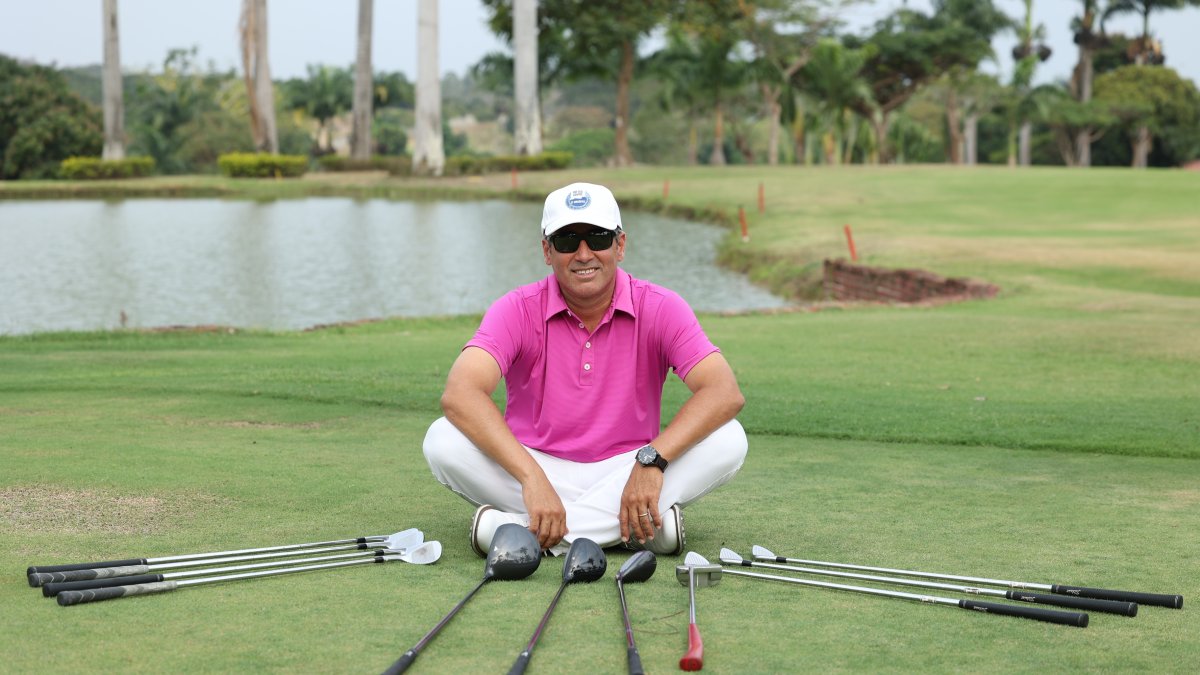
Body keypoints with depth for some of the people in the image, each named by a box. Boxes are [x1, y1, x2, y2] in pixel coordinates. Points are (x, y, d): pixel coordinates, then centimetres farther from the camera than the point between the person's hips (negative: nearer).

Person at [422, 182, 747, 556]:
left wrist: (652, 459, -34)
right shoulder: (518, 310, -9)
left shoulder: (660, 308, -7)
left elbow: (725, 393, -19)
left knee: (729, 441, -25)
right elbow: (460, 393, -26)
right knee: (442, 440, -26)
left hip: (626, 471, 1)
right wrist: (532, 478, -39)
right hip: (539, 467, -1)